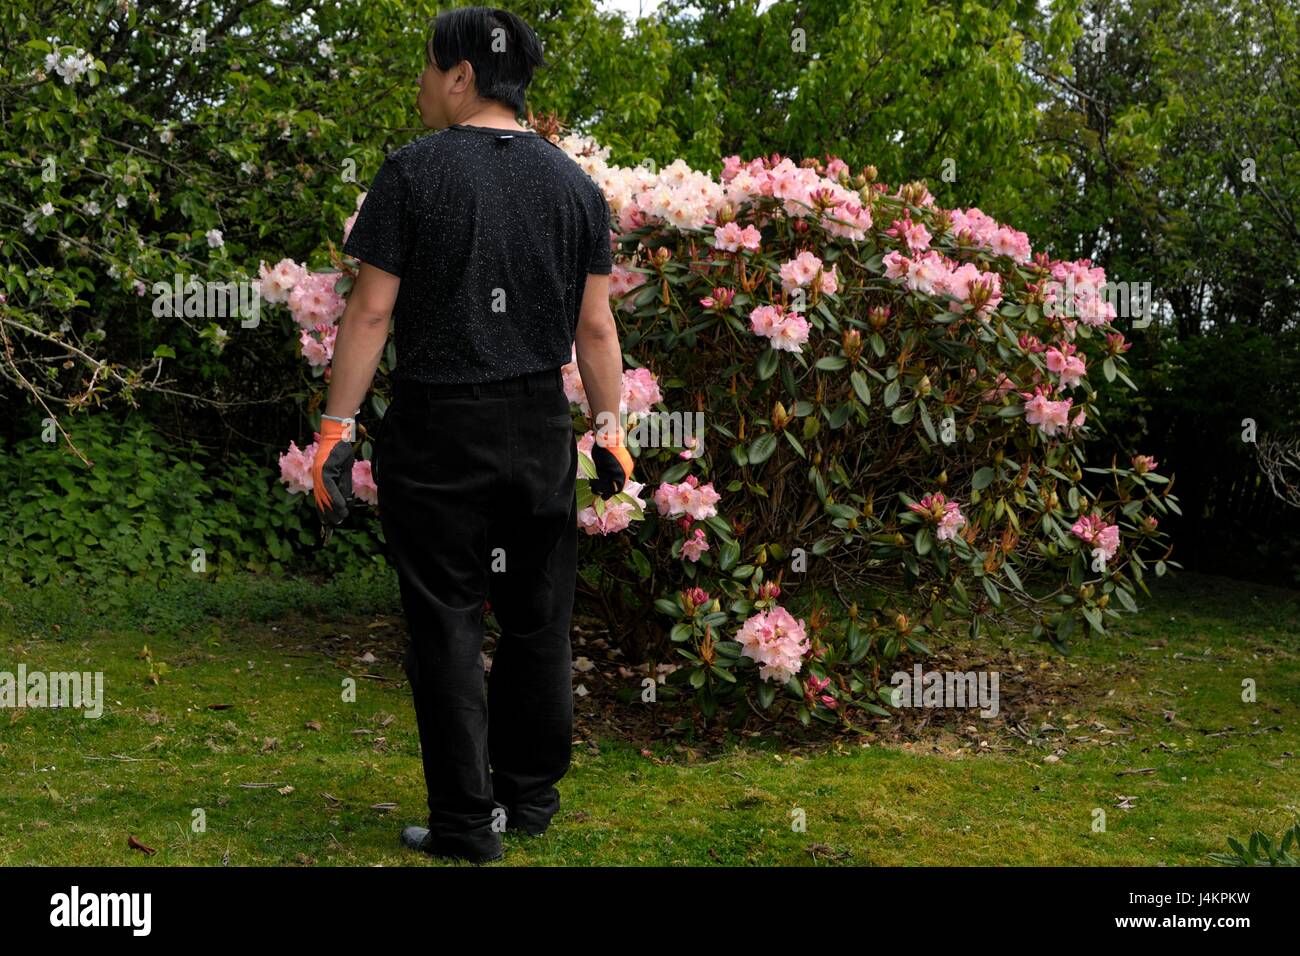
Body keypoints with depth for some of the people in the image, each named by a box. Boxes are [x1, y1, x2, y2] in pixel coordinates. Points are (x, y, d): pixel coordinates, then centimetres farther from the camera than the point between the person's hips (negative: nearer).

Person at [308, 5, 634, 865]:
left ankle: (467, 823, 4)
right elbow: (595, 324, 5)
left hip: (436, 432, -4)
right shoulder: (575, 185, 6)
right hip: (540, 432, 4)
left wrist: (338, 427, -6)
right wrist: (610, 429, 11)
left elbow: (372, 311, -10)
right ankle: (532, 797, 24)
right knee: (538, 617, 14)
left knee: (447, 624, 2)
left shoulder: (414, 173, -7)